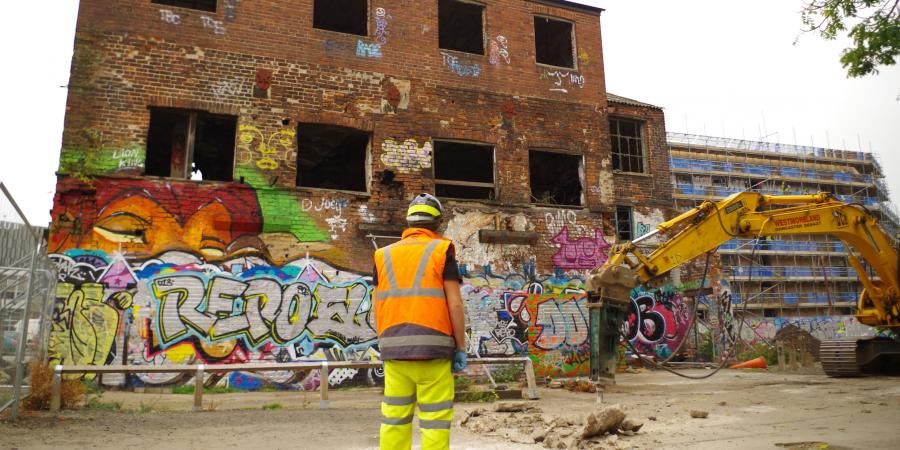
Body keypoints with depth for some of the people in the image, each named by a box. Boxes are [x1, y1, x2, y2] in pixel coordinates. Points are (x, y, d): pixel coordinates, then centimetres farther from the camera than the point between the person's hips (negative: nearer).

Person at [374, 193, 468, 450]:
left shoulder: (384, 255, 11)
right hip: (431, 347, -4)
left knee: (394, 420, 9)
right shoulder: (442, 250, 0)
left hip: (394, 348, 4)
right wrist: (461, 347, 0)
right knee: (435, 420, 1)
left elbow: (377, 308, 9)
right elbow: (455, 303, -6)